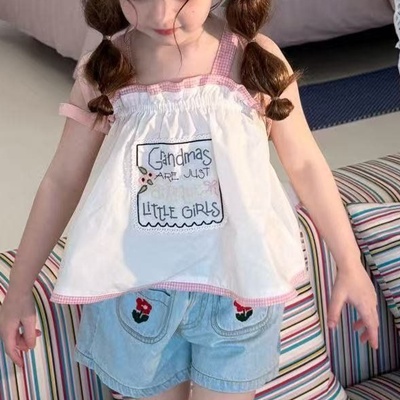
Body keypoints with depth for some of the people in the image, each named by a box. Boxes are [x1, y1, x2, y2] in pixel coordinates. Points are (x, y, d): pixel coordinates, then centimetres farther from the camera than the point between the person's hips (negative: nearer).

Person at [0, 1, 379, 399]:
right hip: (136, 291, 1)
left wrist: (350, 265, 2)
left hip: (237, 286, -1)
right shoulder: (103, 72, -8)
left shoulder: (255, 58, -11)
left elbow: (304, 163, -2)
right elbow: (62, 180, 0)